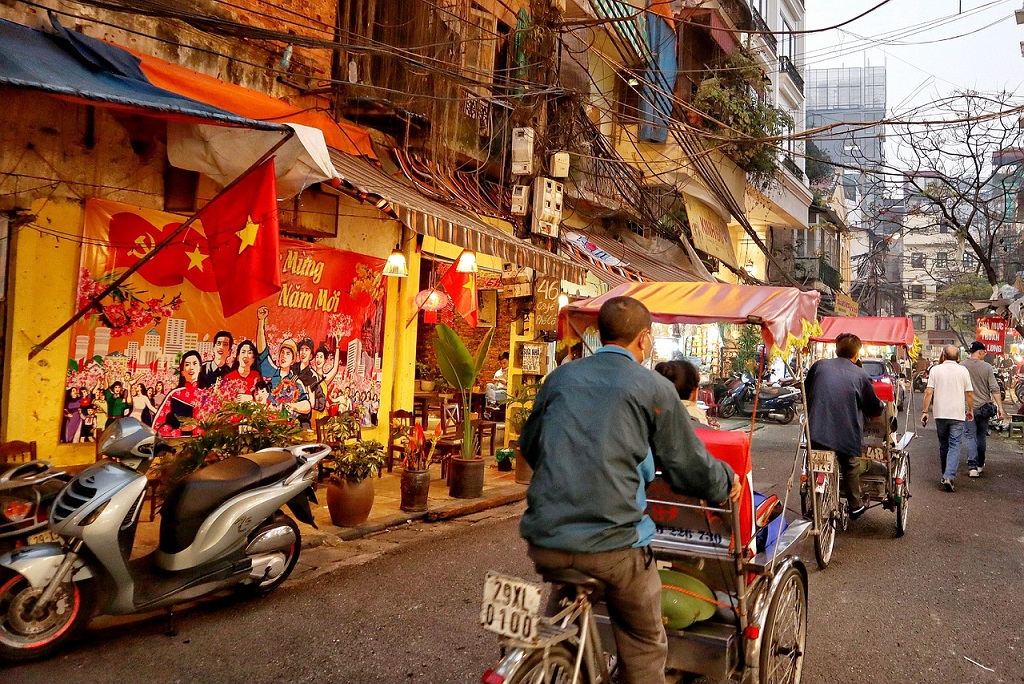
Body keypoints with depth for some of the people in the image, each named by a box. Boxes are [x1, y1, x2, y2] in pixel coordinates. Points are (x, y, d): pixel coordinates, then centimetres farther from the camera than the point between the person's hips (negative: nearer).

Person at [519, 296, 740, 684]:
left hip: (544, 539, 5)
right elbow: (689, 466, 3)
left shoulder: (561, 376, 8)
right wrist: (727, 483, 24)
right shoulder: (655, 388, -4)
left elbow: (528, 446, 20)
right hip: (613, 543, -4)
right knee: (644, 648, 17)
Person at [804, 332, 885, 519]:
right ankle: (855, 506, 31)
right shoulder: (861, 375, -2)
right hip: (846, 433, -1)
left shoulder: (819, 366, 3)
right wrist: (882, 406, 32)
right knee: (850, 466, 20)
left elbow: (806, 393, 15)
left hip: (817, 429, 1)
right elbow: (874, 408, 9)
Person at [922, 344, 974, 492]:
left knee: (943, 445, 15)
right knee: (954, 446, -2)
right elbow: (969, 393, 2)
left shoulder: (935, 370, 0)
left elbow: (929, 392, -5)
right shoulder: (963, 371, 0)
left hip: (940, 414, 1)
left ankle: (945, 476, 25)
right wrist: (970, 410, 16)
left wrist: (925, 411, 0)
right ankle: (949, 477, -17)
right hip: (958, 414, -1)